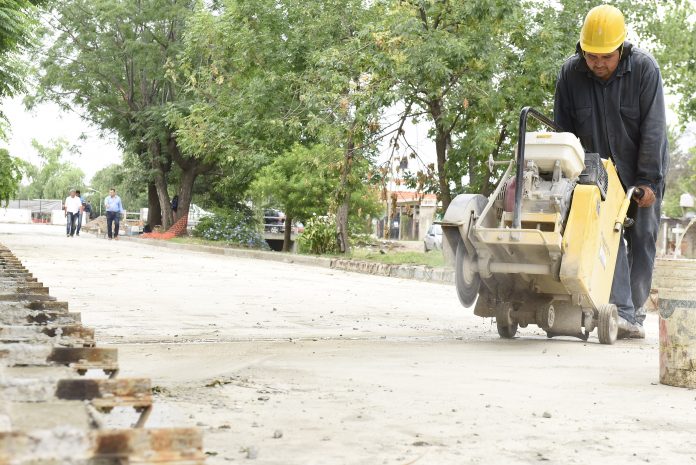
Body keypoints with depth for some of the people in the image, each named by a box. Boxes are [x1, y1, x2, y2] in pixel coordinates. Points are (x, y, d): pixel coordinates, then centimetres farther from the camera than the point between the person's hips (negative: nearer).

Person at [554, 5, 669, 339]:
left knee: (642, 241, 3)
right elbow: (563, 131, -2)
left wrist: (648, 181, -19)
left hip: (642, 174, -1)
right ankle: (623, 313, -20)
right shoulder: (570, 73, -12)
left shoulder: (644, 68, -18)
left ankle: (634, 312, 13)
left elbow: (653, 129, -17)